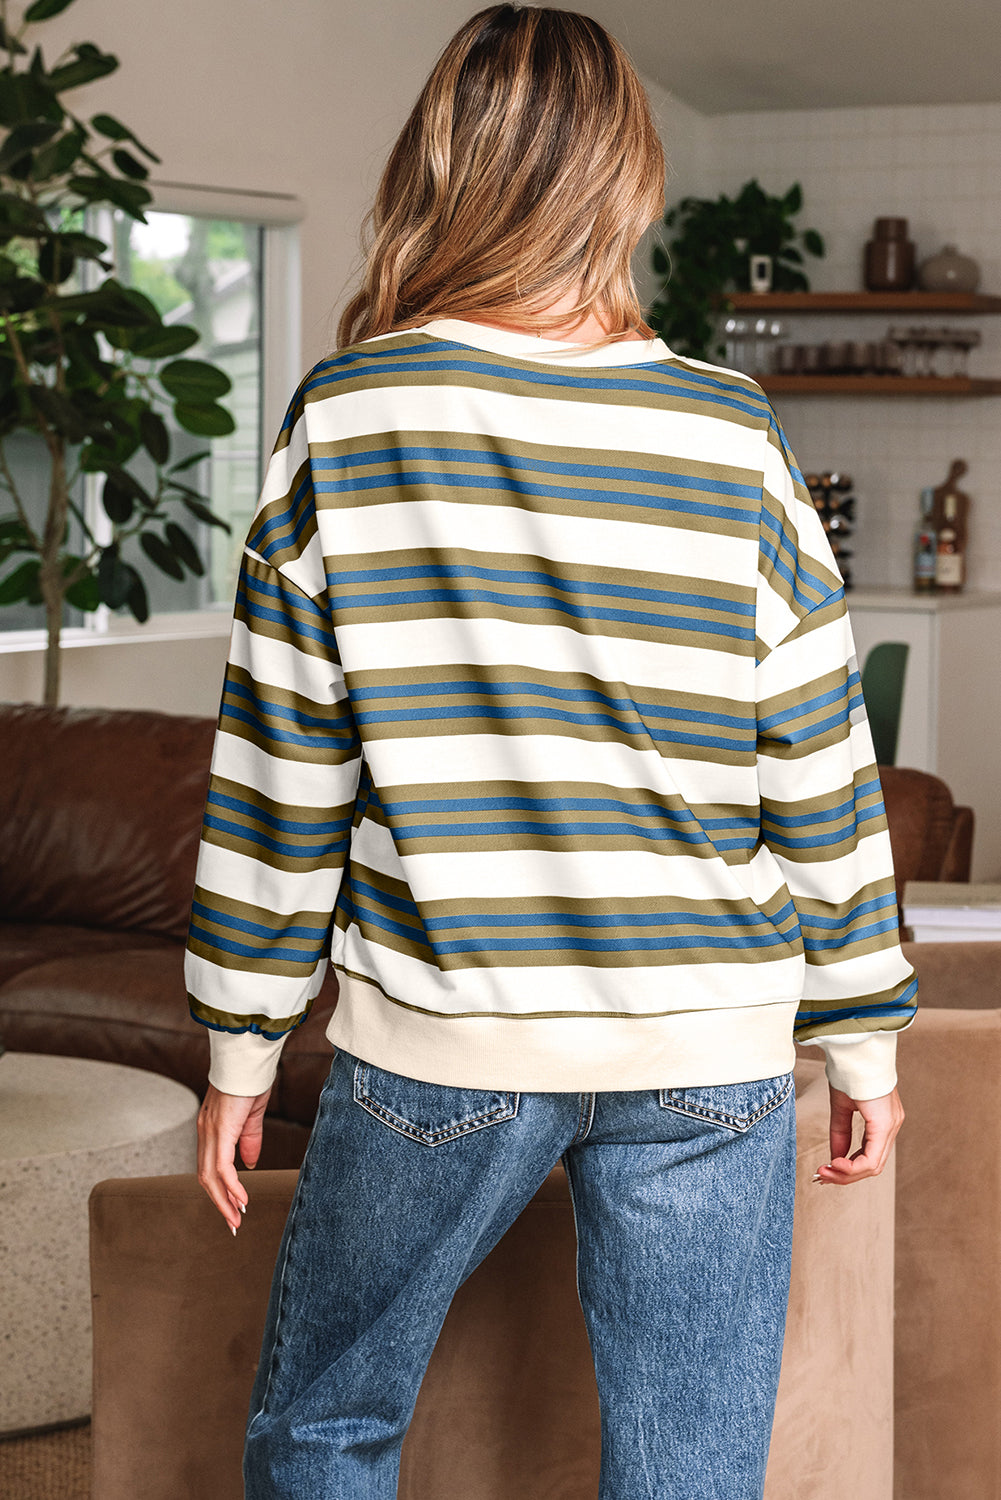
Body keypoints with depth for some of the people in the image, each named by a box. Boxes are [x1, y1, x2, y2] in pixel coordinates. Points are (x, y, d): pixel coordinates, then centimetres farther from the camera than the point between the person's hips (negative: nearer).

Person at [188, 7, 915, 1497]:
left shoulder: (347, 417, -6)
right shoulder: (732, 433, -3)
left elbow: (280, 776, -3)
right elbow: (820, 772, 0)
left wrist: (242, 1052, 7)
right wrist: (865, 1040, 11)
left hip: (435, 1044, -1)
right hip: (710, 1057, 1)